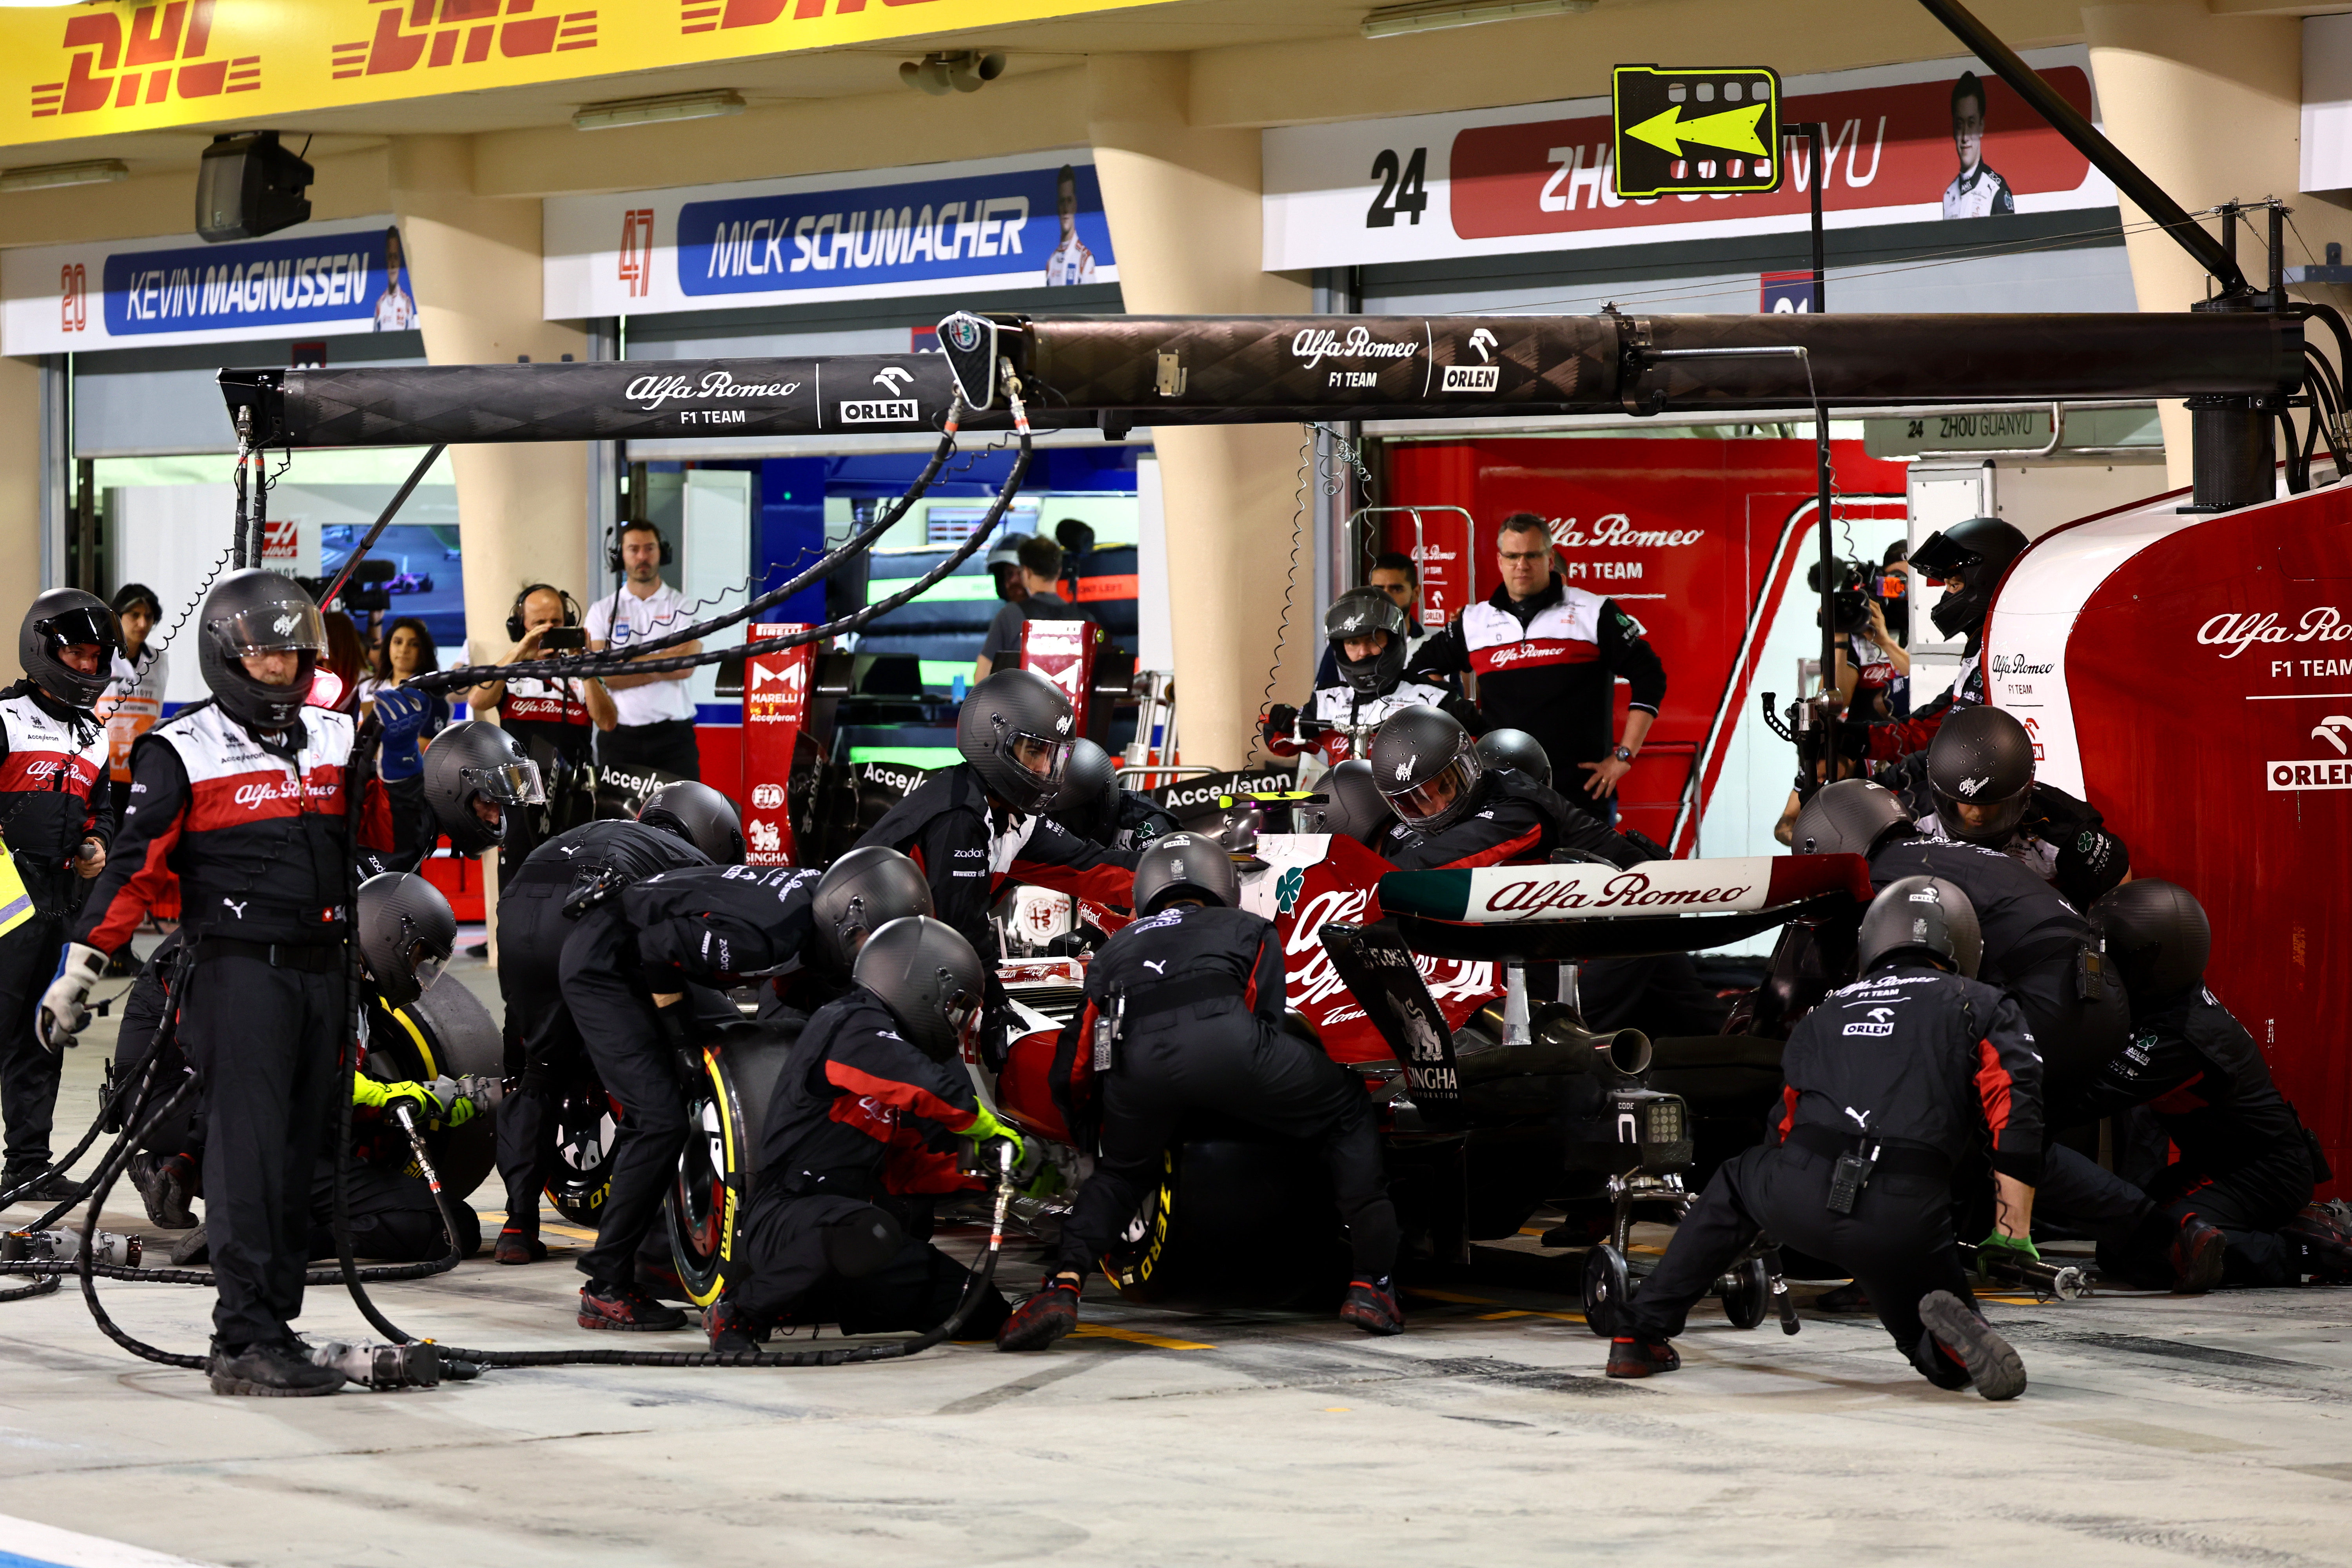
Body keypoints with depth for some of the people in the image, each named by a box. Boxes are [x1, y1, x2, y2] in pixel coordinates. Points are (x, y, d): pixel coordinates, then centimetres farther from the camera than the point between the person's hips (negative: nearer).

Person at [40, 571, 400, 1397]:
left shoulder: (336, 739, 13)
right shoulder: (183, 753, -3)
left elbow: (389, 836, 12)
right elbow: (133, 866, -6)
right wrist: (81, 965, -12)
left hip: (321, 976, 6)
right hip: (238, 972, -6)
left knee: (297, 1161, 8)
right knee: (249, 1157, -13)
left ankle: (270, 1323, 14)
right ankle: (247, 1343, -16)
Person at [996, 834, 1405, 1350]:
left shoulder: (1116, 948, 40)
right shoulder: (1251, 930, 36)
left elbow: (1073, 1074, 37)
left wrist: (1092, 1126, 55)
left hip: (1135, 1057, 2)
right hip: (1225, 1037, -2)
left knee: (1120, 1174, 31)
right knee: (1350, 1117, 22)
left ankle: (1062, 1285, 6)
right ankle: (1370, 1284, 12)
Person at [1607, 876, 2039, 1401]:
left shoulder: (1826, 1015, 29)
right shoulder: (1983, 1007, 19)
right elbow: (2016, 1114, 3)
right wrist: (2013, 1237, 6)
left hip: (1798, 1201, 3)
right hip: (1904, 1216, -3)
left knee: (1736, 1185, 38)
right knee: (1951, 1363, 18)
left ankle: (1639, 1336, 29)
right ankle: (1955, 1334, -20)